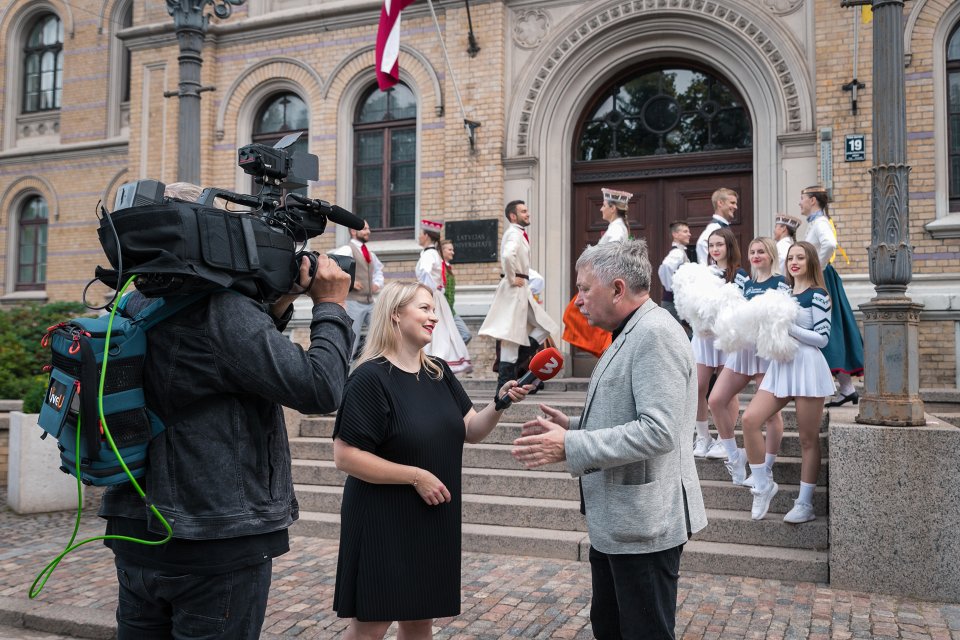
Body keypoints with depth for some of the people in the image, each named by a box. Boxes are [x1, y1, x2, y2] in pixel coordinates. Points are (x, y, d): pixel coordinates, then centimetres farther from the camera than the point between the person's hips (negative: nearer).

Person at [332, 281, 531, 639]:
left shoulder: (439, 373, 6)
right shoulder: (370, 377, -15)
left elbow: (471, 431, 7)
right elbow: (345, 457, -19)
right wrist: (416, 475, -20)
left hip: (432, 520, 7)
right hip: (383, 522, -7)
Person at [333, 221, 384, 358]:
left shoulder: (370, 254, 18)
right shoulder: (347, 249, -8)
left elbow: (378, 270, 34)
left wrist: (377, 283, 15)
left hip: (370, 302, 8)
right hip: (353, 302, -8)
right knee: (351, 338, -4)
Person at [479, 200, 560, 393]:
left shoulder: (518, 234, 17)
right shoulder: (514, 234, -14)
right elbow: (507, 256, -34)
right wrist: (512, 279, -22)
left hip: (522, 290, 10)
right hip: (516, 289, -10)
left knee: (545, 326, 11)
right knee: (512, 335, -6)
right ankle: (505, 384, -1)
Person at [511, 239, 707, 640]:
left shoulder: (655, 334, -19)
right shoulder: (630, 335, 14)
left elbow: (658, 430, -28)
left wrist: (569, 446, -26)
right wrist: (572, 426, 8)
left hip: (642, 523, -10)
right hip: (616, 520, 10)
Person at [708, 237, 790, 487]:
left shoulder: (780, 282, -2)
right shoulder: (747, 284, 17)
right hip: (743, 347, 7)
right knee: (716, 400, -3)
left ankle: (766, 468, 11)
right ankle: (734, 456, 10)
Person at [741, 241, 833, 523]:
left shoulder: (817, 295, -4)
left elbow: (822, 338, -10)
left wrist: (788, 327, -16)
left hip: (807, 366, -6)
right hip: (780, 365, 6)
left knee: (808, 439, 1)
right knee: (750, 418, -11)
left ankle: (805, 504, 10)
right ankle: (763, 484, 2)